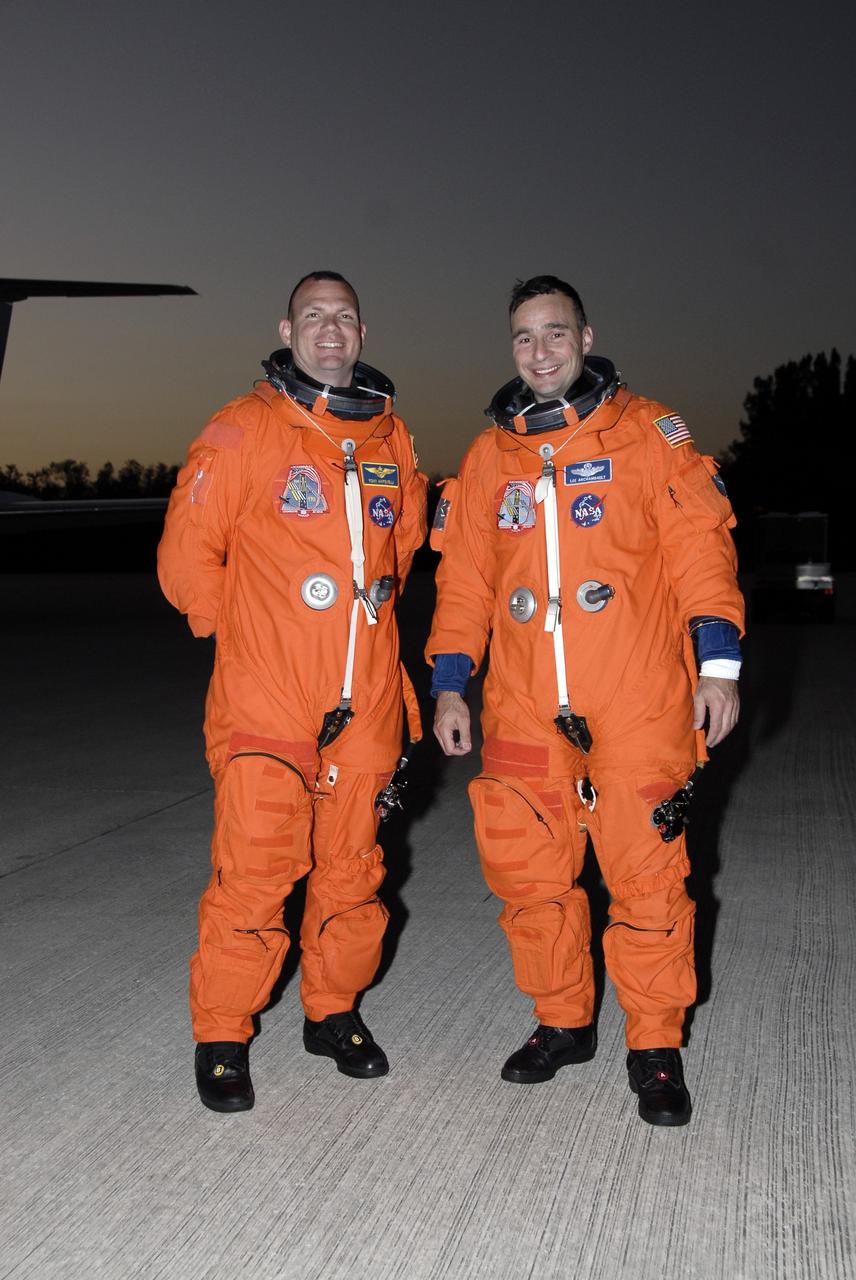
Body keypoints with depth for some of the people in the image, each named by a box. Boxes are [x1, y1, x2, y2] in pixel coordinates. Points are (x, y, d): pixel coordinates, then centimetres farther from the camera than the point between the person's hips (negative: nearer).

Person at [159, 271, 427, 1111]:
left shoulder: (391, 438, 11)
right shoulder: (244, 430, -3)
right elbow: (187, 554, -1)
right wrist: (244, 633, 5)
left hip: (365, 698, 5)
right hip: (266, 700, -4)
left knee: (352, 867, 12)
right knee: (254, 869, -7)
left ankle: (333, 1011, 31)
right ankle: (221, 1037, 11)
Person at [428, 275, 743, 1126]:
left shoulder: (646, 432, 4)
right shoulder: (488, 457, 14)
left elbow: (699, 544, -1)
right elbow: (463, 579, 16)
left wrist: (718, 663, -9)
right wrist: (449, 684, 10)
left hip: (637, 707, -3)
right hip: (524, 707, 4)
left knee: (646, 875, -2)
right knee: (529, 874, 7)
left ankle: (655, 1047, 15)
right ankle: (562, 1023, 27)